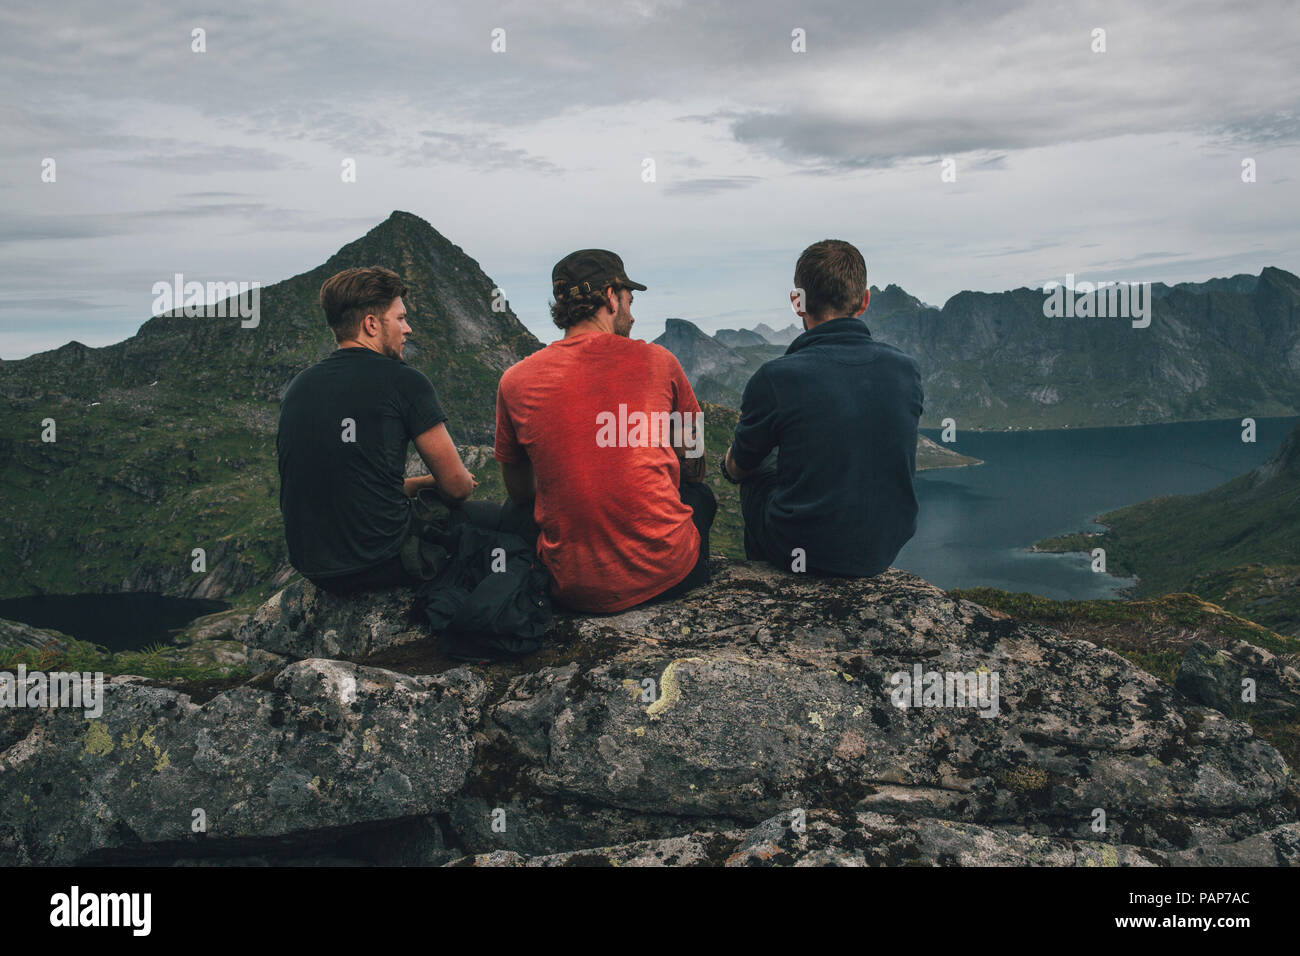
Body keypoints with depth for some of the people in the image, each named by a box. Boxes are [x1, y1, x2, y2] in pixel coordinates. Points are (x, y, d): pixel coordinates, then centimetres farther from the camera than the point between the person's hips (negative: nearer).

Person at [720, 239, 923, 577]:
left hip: (800, 552, -4)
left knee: (754, 472, 24)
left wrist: (728, 462, 24)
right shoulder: (906, 370, -6)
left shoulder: (775, 378, -18)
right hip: (884, 552, 4)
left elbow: (737, 468, 0)